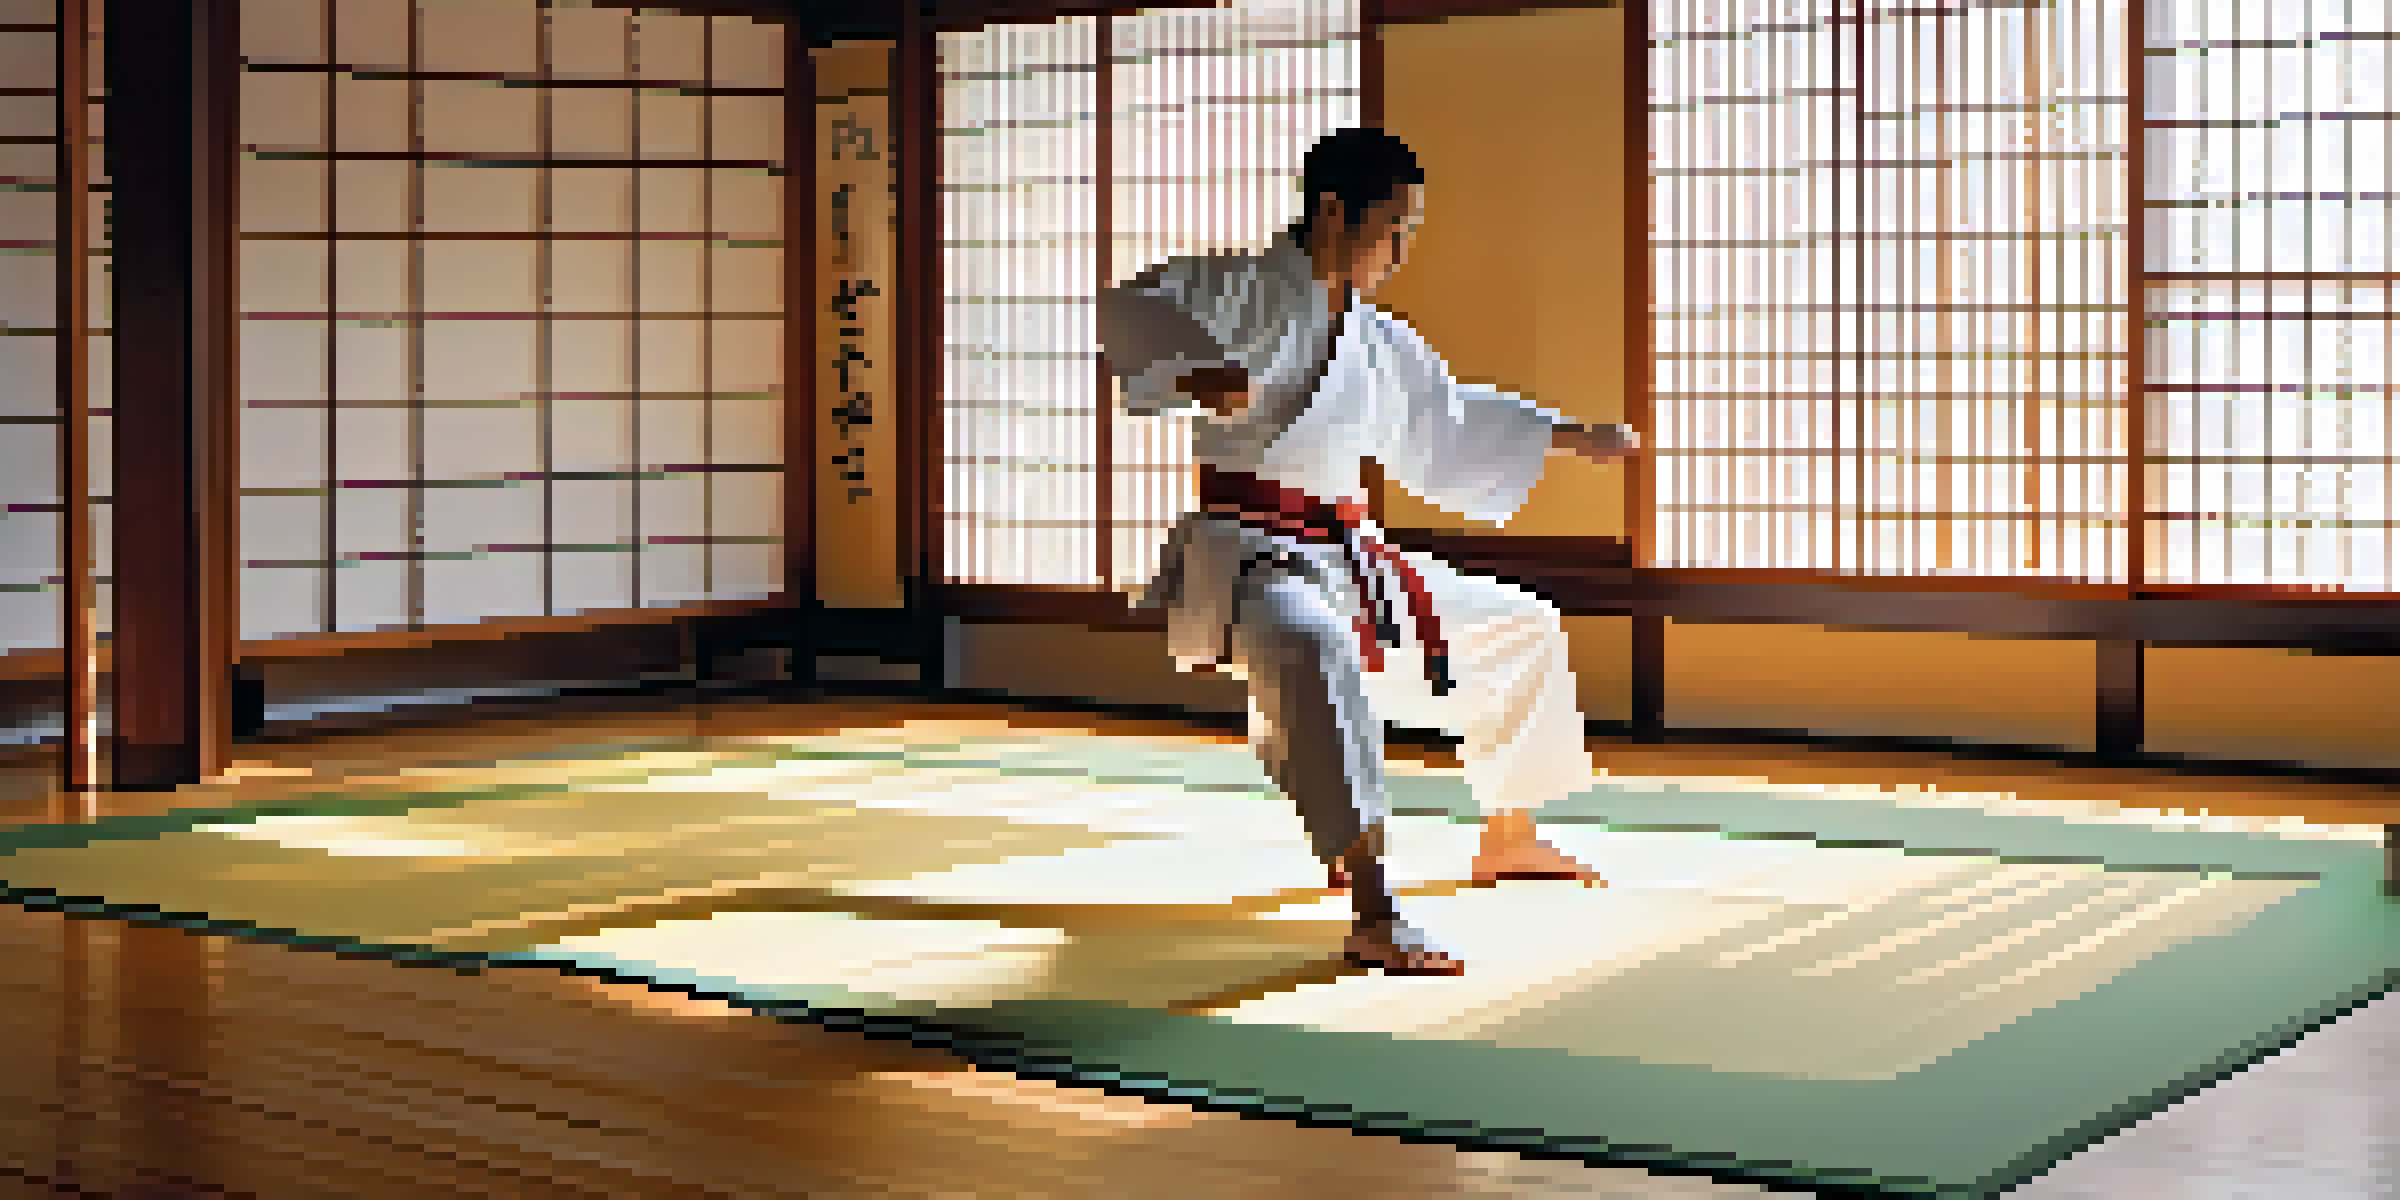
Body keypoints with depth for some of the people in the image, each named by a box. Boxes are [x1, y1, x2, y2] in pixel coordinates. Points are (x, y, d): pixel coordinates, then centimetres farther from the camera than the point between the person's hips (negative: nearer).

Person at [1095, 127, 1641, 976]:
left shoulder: (1378, 342, 15)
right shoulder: (1239, 290, -7)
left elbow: (1450, 428, 28)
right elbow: (1131, 312, -22)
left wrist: (1565, 438, 22)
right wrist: (1197, 369, -40)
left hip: (1346, 554, 9)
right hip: (1245, 548, -9)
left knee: (1520, 631, 21)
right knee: (1315, 655, -43)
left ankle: (1509, 841, 40)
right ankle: (1373, 917, -49)